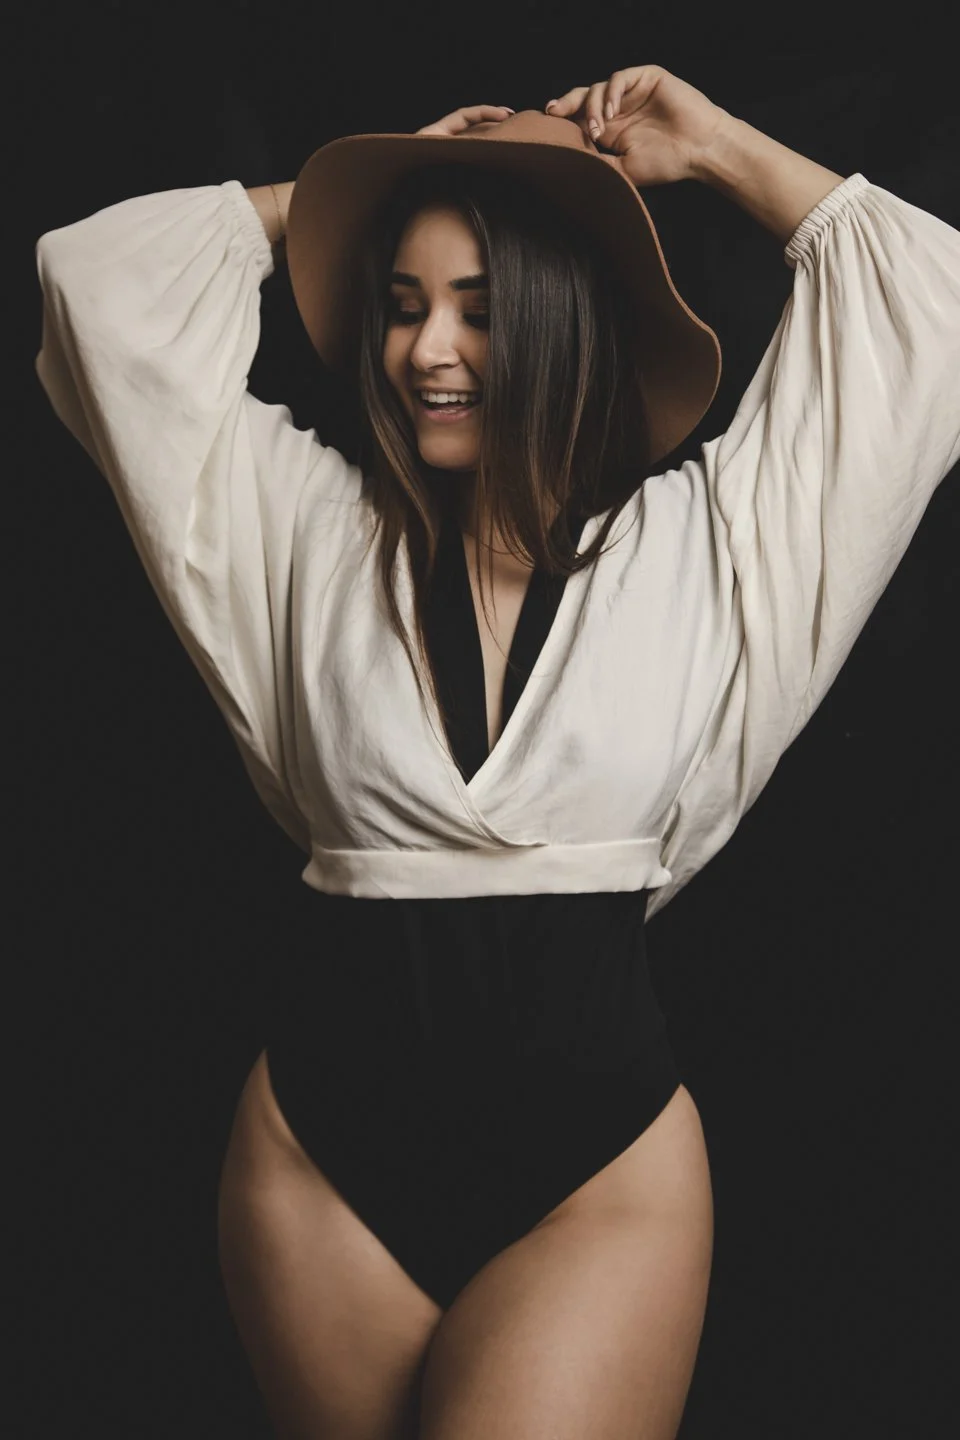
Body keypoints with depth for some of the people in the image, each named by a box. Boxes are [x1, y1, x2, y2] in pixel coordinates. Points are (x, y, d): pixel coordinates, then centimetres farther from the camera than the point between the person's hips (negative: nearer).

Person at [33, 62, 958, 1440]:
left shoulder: (697, 539, 4)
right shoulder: (310, 526, 8)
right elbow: (100, 274, 9)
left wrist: (718, 148, 9)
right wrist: (377, 179, 12)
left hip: (601, 1158, -2)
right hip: (324, 1150, 2)